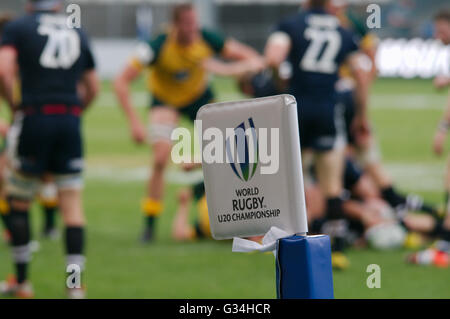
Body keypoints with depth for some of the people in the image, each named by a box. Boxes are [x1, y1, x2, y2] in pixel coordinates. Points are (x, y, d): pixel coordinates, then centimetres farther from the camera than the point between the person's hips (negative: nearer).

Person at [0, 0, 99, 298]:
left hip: (34, 116, -3)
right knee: (72, 203, 5)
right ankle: (76, 285, -1)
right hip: (71, 122, 3)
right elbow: (93, 87, 20)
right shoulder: (78, 33, 15)